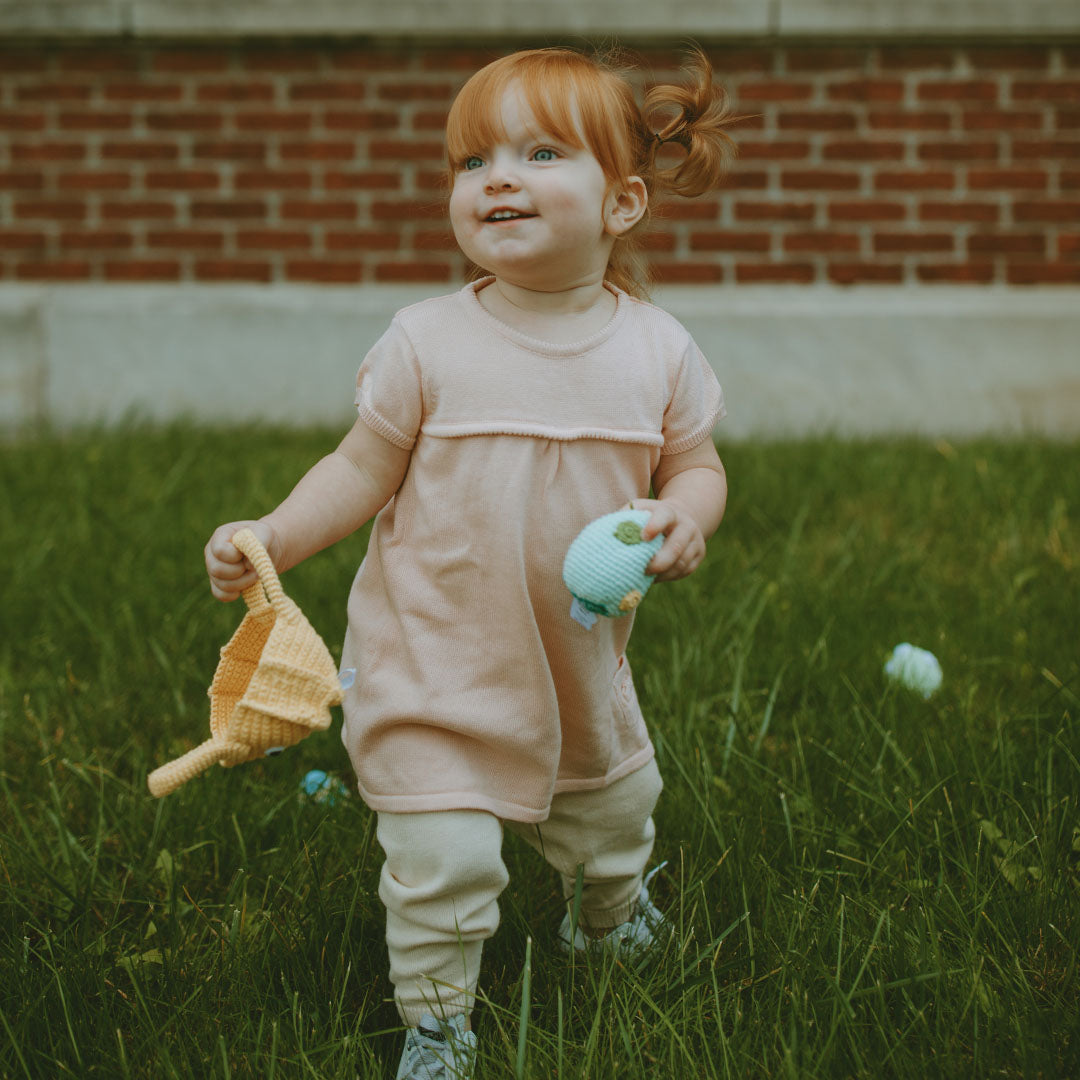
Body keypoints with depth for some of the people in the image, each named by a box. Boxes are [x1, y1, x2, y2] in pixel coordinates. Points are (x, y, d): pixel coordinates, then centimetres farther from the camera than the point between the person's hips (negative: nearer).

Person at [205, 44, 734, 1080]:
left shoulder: (656, 349, -8)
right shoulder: (427, 344, -14)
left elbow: (694, 462, 3)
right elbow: (364, 471, -7)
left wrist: (685, 515, -18)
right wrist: (272, 536, -20)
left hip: (582, 661, 4)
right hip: (437, 661, -4)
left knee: (613, 813, 26)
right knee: (440, 860, -8)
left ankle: (610, 917, 59)